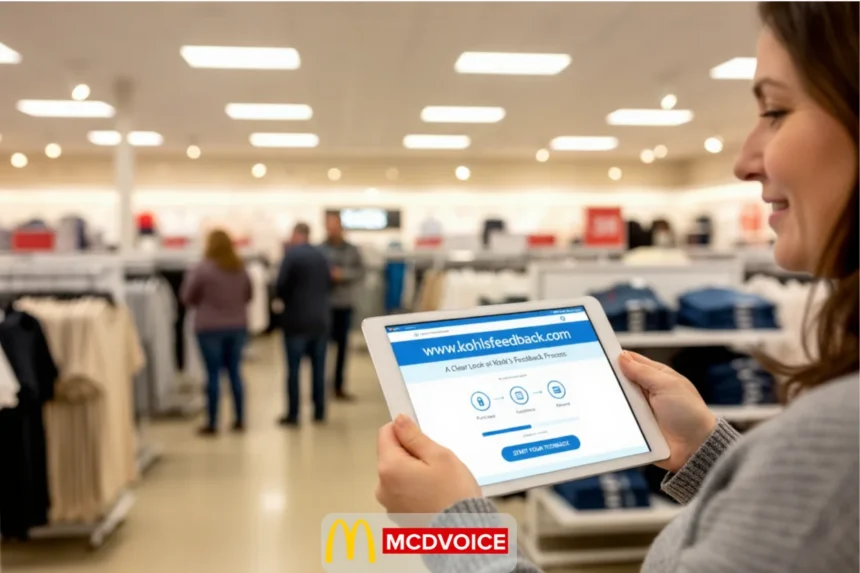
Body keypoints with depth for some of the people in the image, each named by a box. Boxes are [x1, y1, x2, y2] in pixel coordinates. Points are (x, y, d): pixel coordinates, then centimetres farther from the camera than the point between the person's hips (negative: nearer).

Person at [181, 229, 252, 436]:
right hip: (238, 326, 4)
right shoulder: (241, 269, 2)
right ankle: (239, 420, 16)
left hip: (210, 328, -4)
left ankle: (212, 424, 7)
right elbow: (248, 296, 14)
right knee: (234, 372, 11)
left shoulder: (202, 270, -12)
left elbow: (188, 298, -1)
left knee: (213, 374, 1)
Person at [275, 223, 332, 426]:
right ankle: (319, 412, 16)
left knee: (293, 368, 1)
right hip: (320, 319, 5)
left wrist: (283, 298, 6)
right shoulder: (321, 255, 9)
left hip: (296, 320, -5)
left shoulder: (291, 254, -10)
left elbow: (281, 285, -14)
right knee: (319, 368, 11)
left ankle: (293, 414, 3)